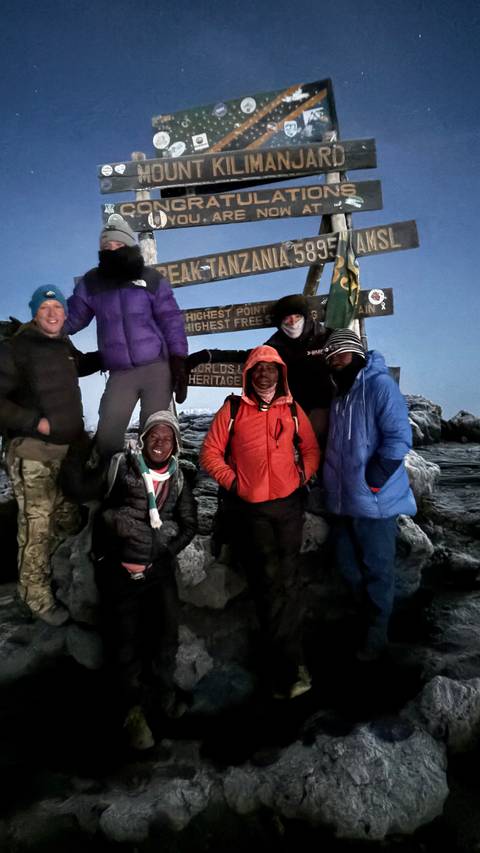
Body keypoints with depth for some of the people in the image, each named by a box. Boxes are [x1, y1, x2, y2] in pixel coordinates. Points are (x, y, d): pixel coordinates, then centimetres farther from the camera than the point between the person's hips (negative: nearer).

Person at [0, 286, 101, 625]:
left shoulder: (65, 346, 12)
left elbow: (82, 364, 36)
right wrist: (35, 421, -21)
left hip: (71, 448, 8)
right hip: (34, 454, -7)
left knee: (70, 521, 17)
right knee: (38, 528, -3)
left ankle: (52, 572, 38)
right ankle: (37, 596, 13)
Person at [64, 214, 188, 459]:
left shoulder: (151, 279, 1)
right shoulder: (91, 283, 8)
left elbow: (171, 321, -1)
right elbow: (70, 318, 11)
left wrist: (178, 364, -8)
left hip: (157, 367, -2)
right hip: (120, 374, 2)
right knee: (107, 437, -1)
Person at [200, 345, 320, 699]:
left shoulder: (293, 410, 8)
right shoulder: (233, 409, 2)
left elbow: (311, 449, 15)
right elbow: (211, 452, 2)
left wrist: (303, 477, 3)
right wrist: (232, 482, -3)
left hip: (289, 505, 2)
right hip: (251, 509, -1)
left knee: (288, 582, 1)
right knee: (268, 583, 3)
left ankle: (284, 667, 10)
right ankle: (292, 665, 17)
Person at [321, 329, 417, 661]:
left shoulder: (379, 384, -11)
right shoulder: (340, 394, 15)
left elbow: (398, 438, -19)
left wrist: (372, 481, -20)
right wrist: (334, 483, 13)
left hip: (374, 499, -8)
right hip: (346, 499, 8)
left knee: (377, 570, 5)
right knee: (349, 565, 18)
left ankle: (376, 636, 22)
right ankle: (365, 619, 39)